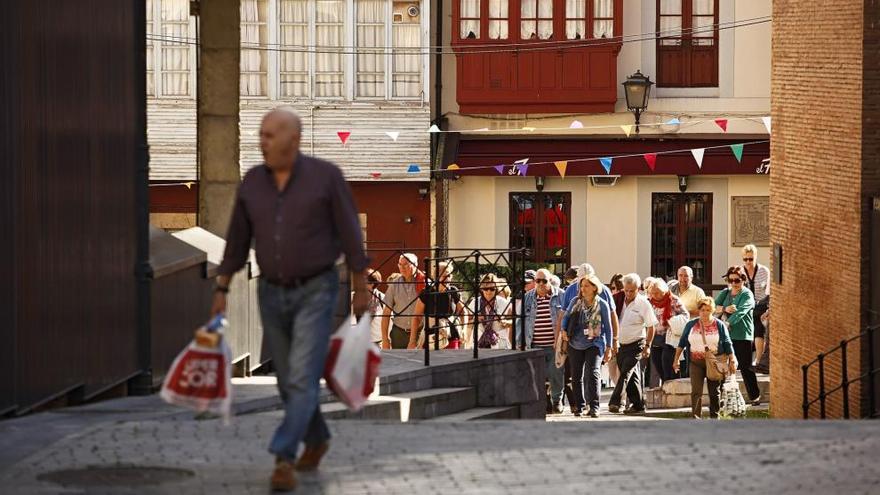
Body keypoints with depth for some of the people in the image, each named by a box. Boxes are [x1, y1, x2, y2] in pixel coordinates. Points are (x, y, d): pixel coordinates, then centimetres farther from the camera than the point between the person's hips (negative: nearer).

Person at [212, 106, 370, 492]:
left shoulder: (326, 176, -12)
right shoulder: (253, 182, 0)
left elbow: (349, 233, -8)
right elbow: (237, 240, 7)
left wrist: (362, 290, -5)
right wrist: (221, 292, 6)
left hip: (316, 292, -4)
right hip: (272, 294, 5)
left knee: (303, 377, -15)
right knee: (289, 380, 13)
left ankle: (283, 459, -17)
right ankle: (316, 439, 35)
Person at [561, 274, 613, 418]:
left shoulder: (602, 305, -4)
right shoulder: (576, 302, 4)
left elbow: (608, 327, 0)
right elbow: (566, 317, 15)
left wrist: (608, 348, -1)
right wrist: (564, 330, -5)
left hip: (594, 344, -4)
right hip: (575, 345, 4)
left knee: (593, 373, -18)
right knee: (576, 376, 8)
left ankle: (594, 406, -17)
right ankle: (579, 405, 20)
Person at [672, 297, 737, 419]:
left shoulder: (719, 325, 0)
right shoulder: (691, 325, 4)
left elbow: (728, 345, 3)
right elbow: (682, 342, 10)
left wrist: (732, 361, -1)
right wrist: (676, 359, 6)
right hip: (696, 363, 1)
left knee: (714, 392, 7)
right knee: (696, 391, -10)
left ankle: (714, 417, 18)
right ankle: (696, 417, -11)